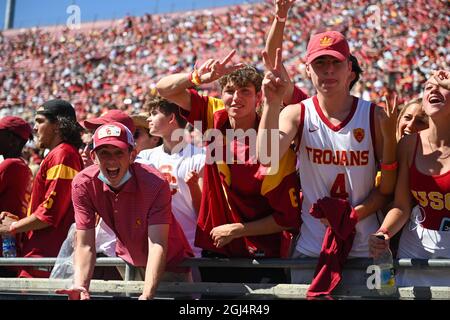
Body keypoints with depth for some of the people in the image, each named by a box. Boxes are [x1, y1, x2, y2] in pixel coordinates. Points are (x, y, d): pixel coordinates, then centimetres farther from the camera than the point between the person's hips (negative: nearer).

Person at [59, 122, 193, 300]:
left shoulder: (155, 184, -28)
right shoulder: (83, 184, -19)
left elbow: (157, 244, -34)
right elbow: (85, 246, -20)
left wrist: (147, 294, -48)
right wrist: (80, 286, -38)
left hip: (168, 263, -2)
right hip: (127, 261, 2)